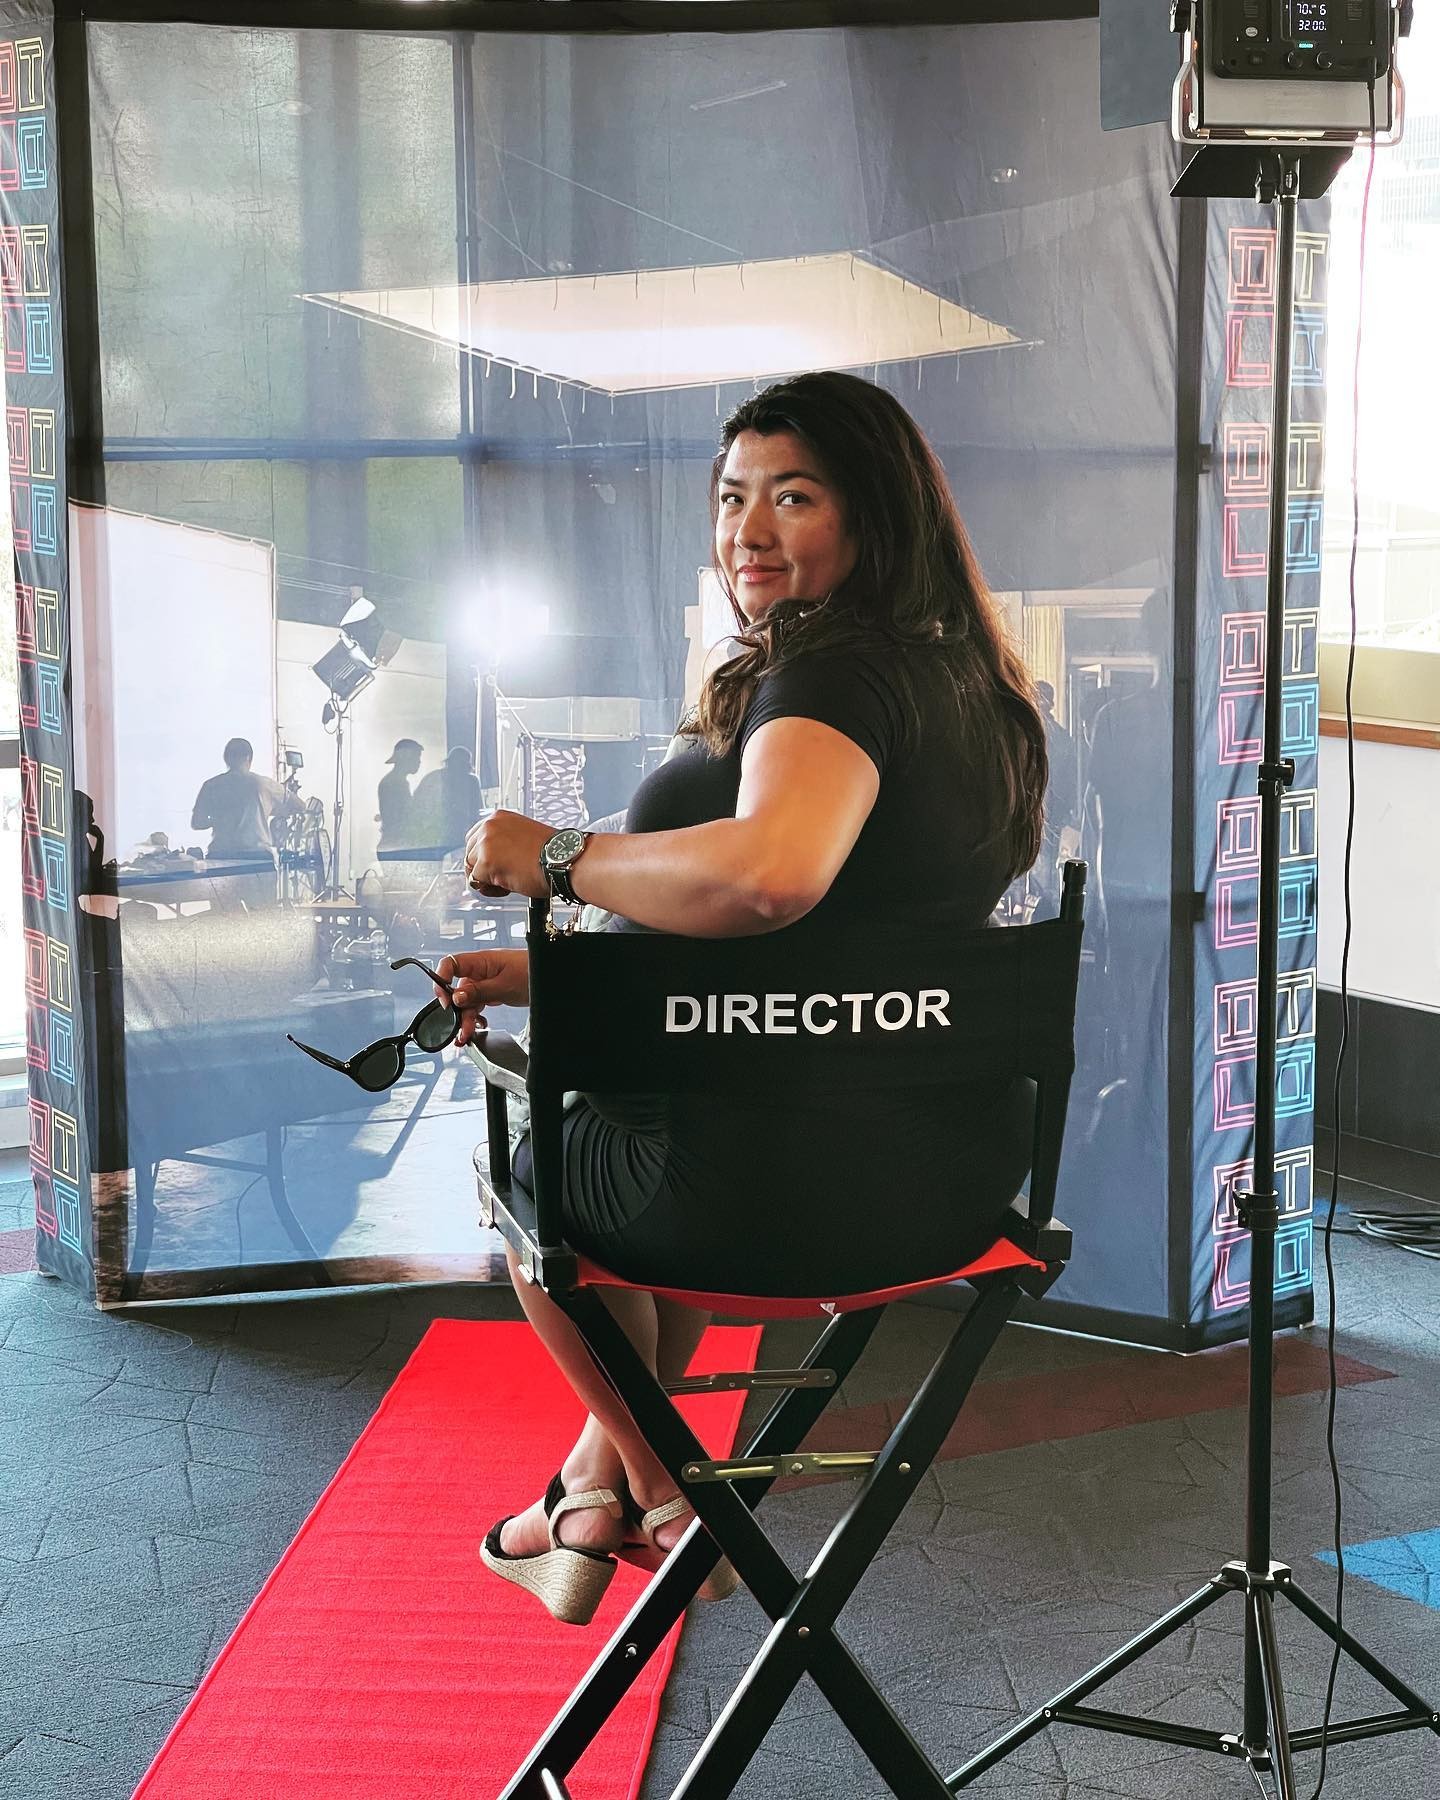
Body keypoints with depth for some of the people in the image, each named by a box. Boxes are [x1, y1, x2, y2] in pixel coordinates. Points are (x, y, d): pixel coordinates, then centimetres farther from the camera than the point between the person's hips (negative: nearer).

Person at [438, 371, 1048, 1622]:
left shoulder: (834, 672, -19)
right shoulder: (952, 679, 12)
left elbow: (770, 874, -42)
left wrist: (554, 858, -24)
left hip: (810, 1184, -9)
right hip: (959, 1174, 9)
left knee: (536, 1173, 23)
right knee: (674, 1132, 38)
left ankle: (666, 1500, 39)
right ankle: (595, 1484, 44)